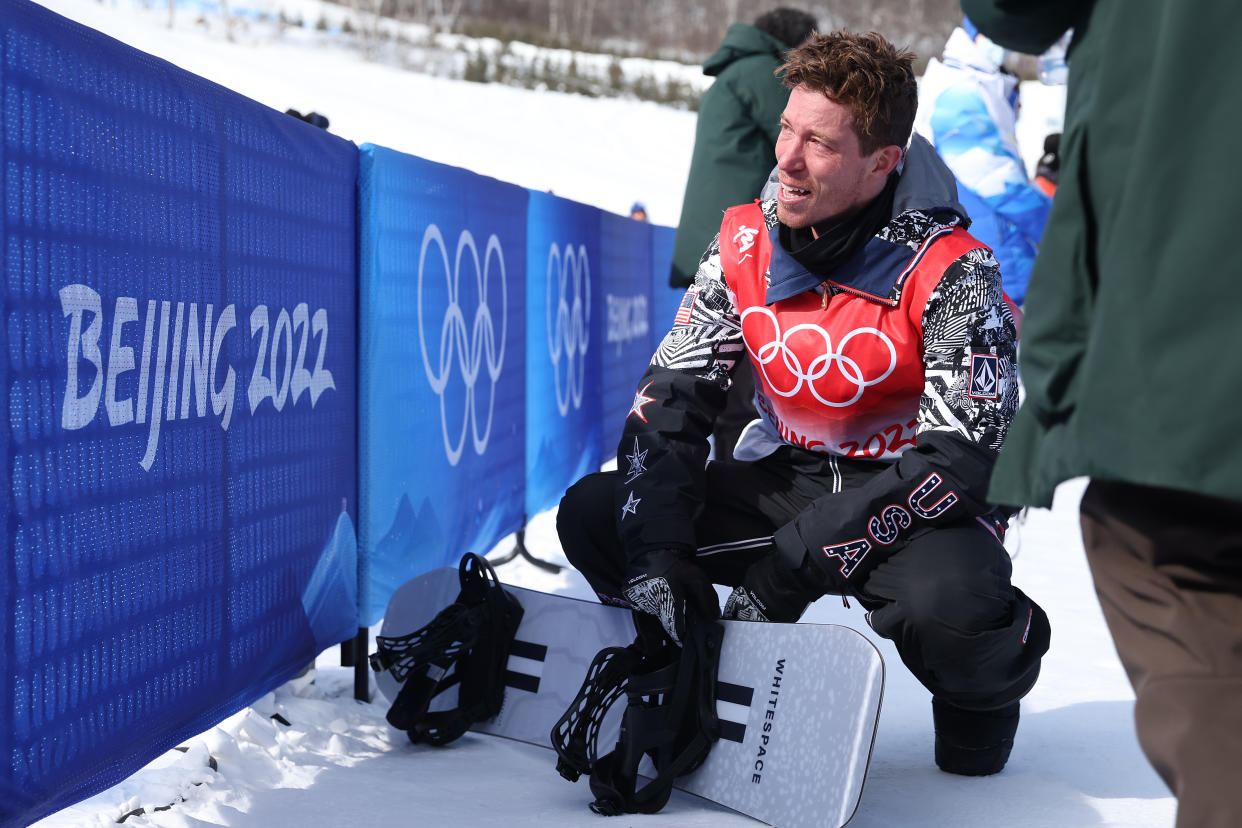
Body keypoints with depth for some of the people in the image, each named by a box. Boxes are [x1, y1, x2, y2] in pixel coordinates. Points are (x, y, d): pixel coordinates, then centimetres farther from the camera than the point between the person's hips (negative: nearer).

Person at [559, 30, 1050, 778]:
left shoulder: (950, 273, -21)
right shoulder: (746, 245, -6)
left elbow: (960, 456, -26)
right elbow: (672, 394, -4)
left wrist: (787, 574, -31)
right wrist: (656, 551, -21)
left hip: (923, 505, -4)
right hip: (787, 480, 5)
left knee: (952, 602, -38)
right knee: (594, 514, -12)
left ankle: (979, 687, 0)